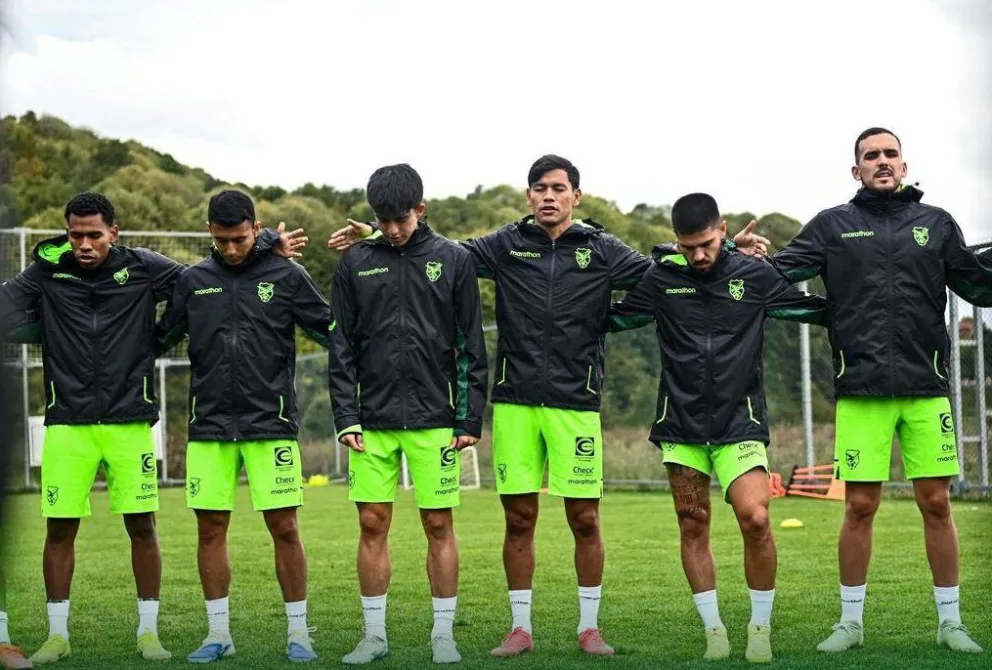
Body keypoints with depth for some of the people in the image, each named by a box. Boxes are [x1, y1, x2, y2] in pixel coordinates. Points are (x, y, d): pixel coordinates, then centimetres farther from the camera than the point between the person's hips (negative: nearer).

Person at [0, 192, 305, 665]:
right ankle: (57, 635, 16)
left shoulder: (142, 269, 1)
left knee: (141, 525, 2)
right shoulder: (48, 273, 2)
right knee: (60, 528, 3)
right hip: (67, 423, 0)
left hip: (129, 421, 0)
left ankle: (148, 631, 15)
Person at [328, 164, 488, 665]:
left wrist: (470, 420, -2)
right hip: (373, 420, 1)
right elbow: (341, 348, 6)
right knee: (372, 524, 3)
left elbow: (471, 347, 3)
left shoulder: (453, 261, 2)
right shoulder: (355, 264, 5)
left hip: (434, 418, -1)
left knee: (438, 524, 2)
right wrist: (345, 417, -2)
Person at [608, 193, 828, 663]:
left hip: (739, 421, -2)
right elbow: (611, 319, 14)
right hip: (681, 422, 2)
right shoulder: (661, 279, 2)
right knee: (693, 526, 4)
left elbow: (817, 310, 11)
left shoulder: (755, 275, 1)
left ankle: (760, 628, 3)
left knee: (755, 519, -15)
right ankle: (714, 631, 17)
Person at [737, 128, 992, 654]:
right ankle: (851, 621, 15)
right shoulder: (833, 225, 7)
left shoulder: (936, 224, 11)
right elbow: (777, 272, 1)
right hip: (861, 390, -1)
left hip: (926, 390, 1)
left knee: (936, 503, 4)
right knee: (860, 507, 2)